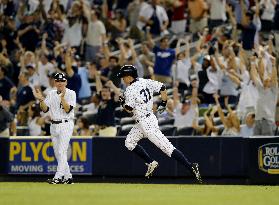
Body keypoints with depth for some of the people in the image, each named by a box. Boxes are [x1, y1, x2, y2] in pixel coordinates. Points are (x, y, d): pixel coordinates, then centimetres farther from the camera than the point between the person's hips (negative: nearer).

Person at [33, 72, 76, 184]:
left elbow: (68, 110, -14)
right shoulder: (51, 94, 12)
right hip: (54, 125, 7)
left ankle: (58, 177, -19)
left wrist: (62, 98, -25)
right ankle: (67, 176, 16)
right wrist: (41, 99, -10)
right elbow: (45, 109, 5)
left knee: (62, 151, -14)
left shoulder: (71, 93, -3)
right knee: (57, 153, 8)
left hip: (66, 125, -7)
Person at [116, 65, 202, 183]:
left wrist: (123, 103, 0)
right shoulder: (145, 82, 8)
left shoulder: (130, 90, -16)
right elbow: (162, 87, 9)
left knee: (167, 147, -11)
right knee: (129, 142, 18)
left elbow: (129, 109, -19)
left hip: (146, 123, -10)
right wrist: (164, 103, 16)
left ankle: (191, 167, -16)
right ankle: (151, 163, 17)